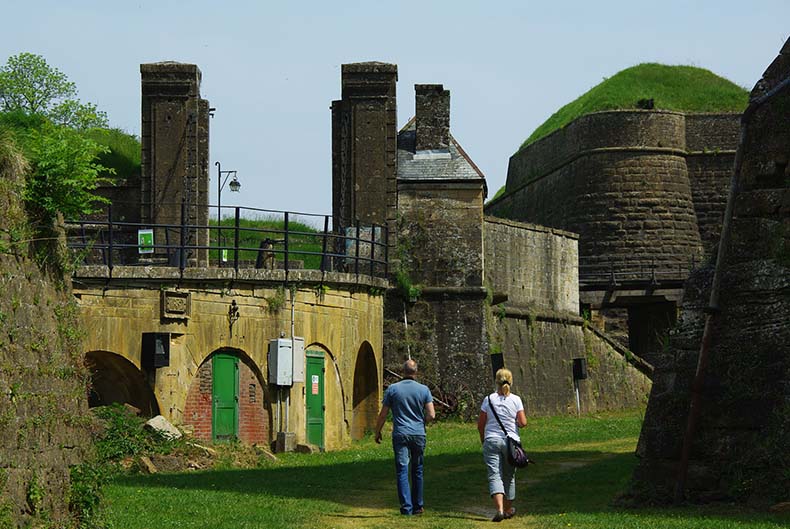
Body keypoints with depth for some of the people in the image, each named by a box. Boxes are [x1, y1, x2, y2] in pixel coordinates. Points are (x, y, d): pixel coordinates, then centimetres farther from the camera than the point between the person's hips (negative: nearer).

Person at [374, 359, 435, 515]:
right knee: (417, 471, 14)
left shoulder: (393, 389, -2)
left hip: (400, 434, -1)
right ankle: (417, 506, 19)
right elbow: (431, 415, -5)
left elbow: (383, 415, 1)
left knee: (402, 471, -2)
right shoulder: (424, 390, -1)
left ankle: (406, 507, -11)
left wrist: (377, 432, 16)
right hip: (419, 434, 1)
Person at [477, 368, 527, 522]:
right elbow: (523, 422, -7)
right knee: (509, 476, 16)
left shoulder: (489, 399, -3)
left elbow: (480, 424, 1)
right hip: (511, 440, 1)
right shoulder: (515, 400, -3)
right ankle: (508, 509, 29)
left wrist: (483, 439, 17)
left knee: (494, 475, -6)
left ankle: (500, 508, -26)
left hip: (491, 441, -1)